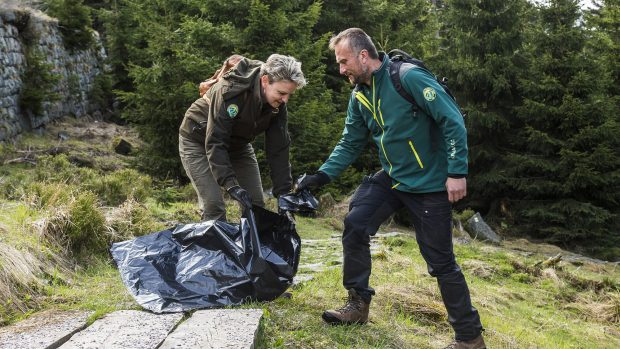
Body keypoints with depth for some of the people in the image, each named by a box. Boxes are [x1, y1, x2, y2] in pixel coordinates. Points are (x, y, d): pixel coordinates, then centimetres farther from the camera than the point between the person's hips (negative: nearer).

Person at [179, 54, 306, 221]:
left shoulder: (278, 104, -17)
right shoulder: (230, 91, -35)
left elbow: (279, 149, -13)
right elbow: (214, 143, -36)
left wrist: (284, 192, -19)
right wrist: (231, 185, -43)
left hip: (238, 144, 6)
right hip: (199, 141, -6)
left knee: (256, 205, -1)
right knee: (214, 206, -18)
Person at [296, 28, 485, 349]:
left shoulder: (408, 78, -20)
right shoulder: (359, 96, 4)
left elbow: (453, 121, -20)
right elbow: (350, 144, 10)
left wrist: (457, 172, -22)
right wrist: (322, 175, -3)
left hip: (430, 183, -7)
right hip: (392, 178, 7)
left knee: (440, 261, -2)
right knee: (354, 225, -6)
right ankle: (358, 304, 12)